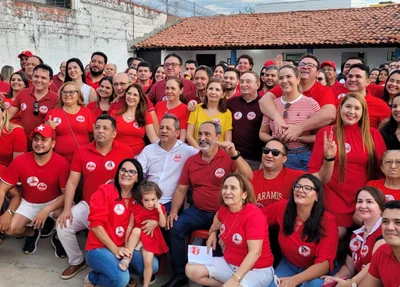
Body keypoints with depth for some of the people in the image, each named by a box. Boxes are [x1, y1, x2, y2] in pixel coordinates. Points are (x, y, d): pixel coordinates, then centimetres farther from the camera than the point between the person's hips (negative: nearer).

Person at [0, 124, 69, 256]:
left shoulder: (62, 163, -21)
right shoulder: (19, 161, -17)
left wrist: (46, 210, -31)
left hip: (54, 202, -2)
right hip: (28, 203, 2)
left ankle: (58, 237, 4)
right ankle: (32, 233, 17)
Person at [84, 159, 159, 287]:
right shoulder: (104, 191, -12)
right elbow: (96, 224, -16)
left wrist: (154, 221, -8)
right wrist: (115, 249, -20)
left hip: (125, 247, 6)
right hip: (99, 248, -6)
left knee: (153, 265, -14)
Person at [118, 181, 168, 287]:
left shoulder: (160, 208, -2)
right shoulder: (136, 209, -6)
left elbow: (163, 225, -10)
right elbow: (130, 226, -2)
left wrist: (160, 211, -20)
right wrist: (126, 242, -2)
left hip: (151, 240, 1)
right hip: (136, 238, -1)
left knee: (148, 262, -16)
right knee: (136, 230, -34)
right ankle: (127, 258, -29)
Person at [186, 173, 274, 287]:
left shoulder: (253, 214, -23)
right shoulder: (224, 209, -1)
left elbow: (255, 252, -30)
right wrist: (213, 233, 11)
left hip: (257, 270, -7)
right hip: (229, 263, 7)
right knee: (191, 270, -5)